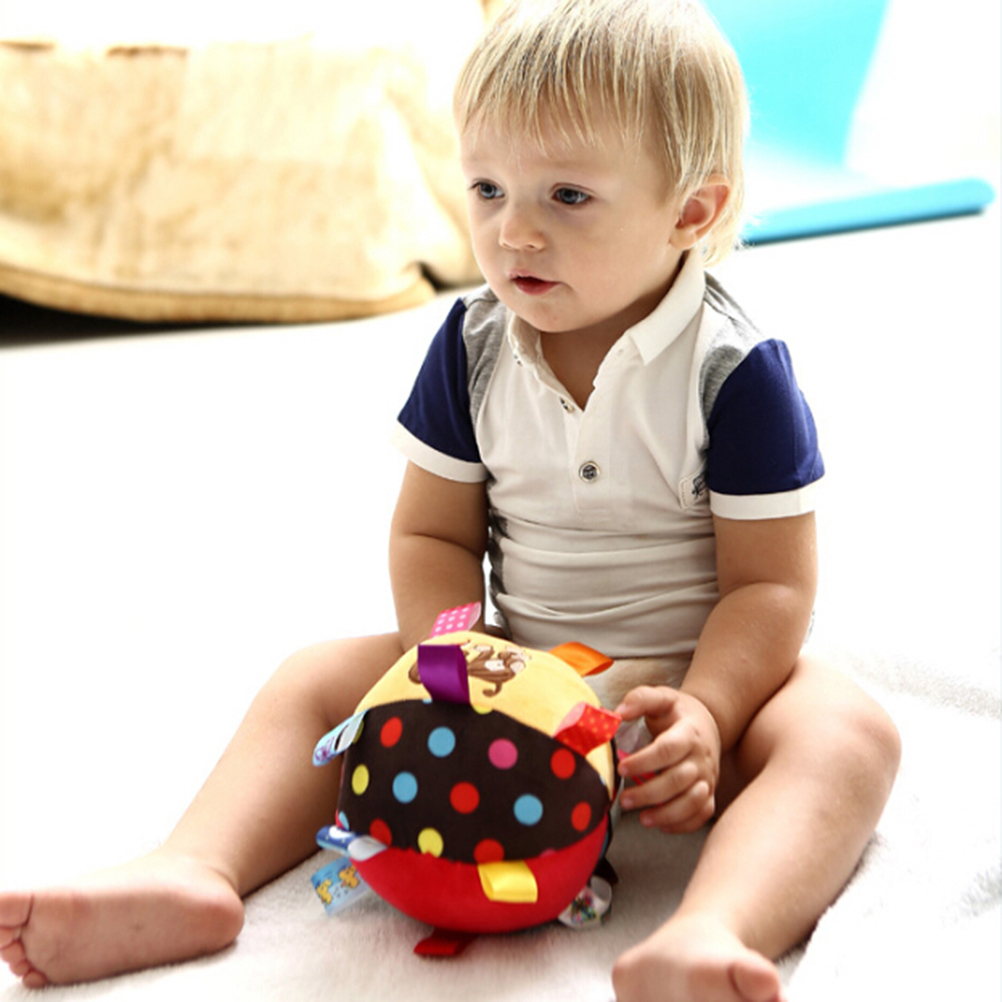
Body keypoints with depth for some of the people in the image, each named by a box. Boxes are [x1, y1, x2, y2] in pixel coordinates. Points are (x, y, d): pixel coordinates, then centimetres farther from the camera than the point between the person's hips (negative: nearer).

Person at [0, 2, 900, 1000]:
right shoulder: (473, 347, -3)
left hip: (695, 677, -4)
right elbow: (432, 533, 2)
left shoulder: (735, 370, -16)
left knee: (846, 734, -34)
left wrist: (705, 715, -29)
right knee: (317, 680, -6)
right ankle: (194, 874, -24)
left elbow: (770, 583, -15)